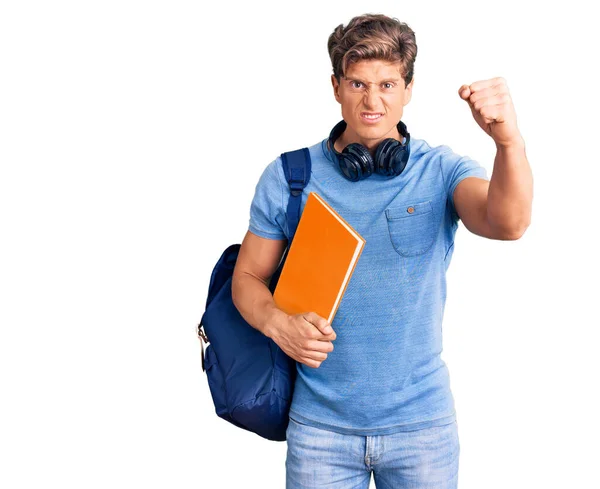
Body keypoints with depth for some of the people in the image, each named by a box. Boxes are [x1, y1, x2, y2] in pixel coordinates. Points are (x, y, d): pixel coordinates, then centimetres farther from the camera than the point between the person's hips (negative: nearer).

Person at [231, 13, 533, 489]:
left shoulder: (442, 171, -5)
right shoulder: (287, 178, -3)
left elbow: (507, 223, -24)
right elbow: (248, 276, 5)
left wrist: (509, 140, -44)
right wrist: (277, 322, -17)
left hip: (422, 421, 0)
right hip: (321, 423, 1)